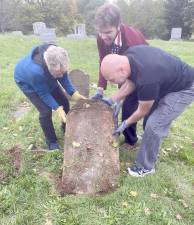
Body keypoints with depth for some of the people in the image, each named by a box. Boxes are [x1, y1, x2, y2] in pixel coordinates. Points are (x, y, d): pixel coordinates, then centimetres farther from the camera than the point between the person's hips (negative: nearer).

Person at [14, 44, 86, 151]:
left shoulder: (57, 59, -32)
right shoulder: (35, 71, -46)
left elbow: (64, 78, -16)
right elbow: (43, 93, -31)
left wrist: (73, 93, -27)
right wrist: (57, 108, -34)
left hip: (47, 79, 6)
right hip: (27, 82, -5)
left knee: (64, 102, 4)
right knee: (45, 111, -15)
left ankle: (66, 127, 32)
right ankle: (51, 141, 9)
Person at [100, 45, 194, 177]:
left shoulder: (146, 79, -38)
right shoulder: (128, 56, -15)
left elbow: (143, 111, -20)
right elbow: (130, 82, 2)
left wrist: (125, 124, -4)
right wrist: (112, 100, 1)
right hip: (170, 80, 9)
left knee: (154, 125, -13)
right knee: (151, 116, 13)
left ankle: (146, 167, 7)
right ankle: (151, 149, 36)